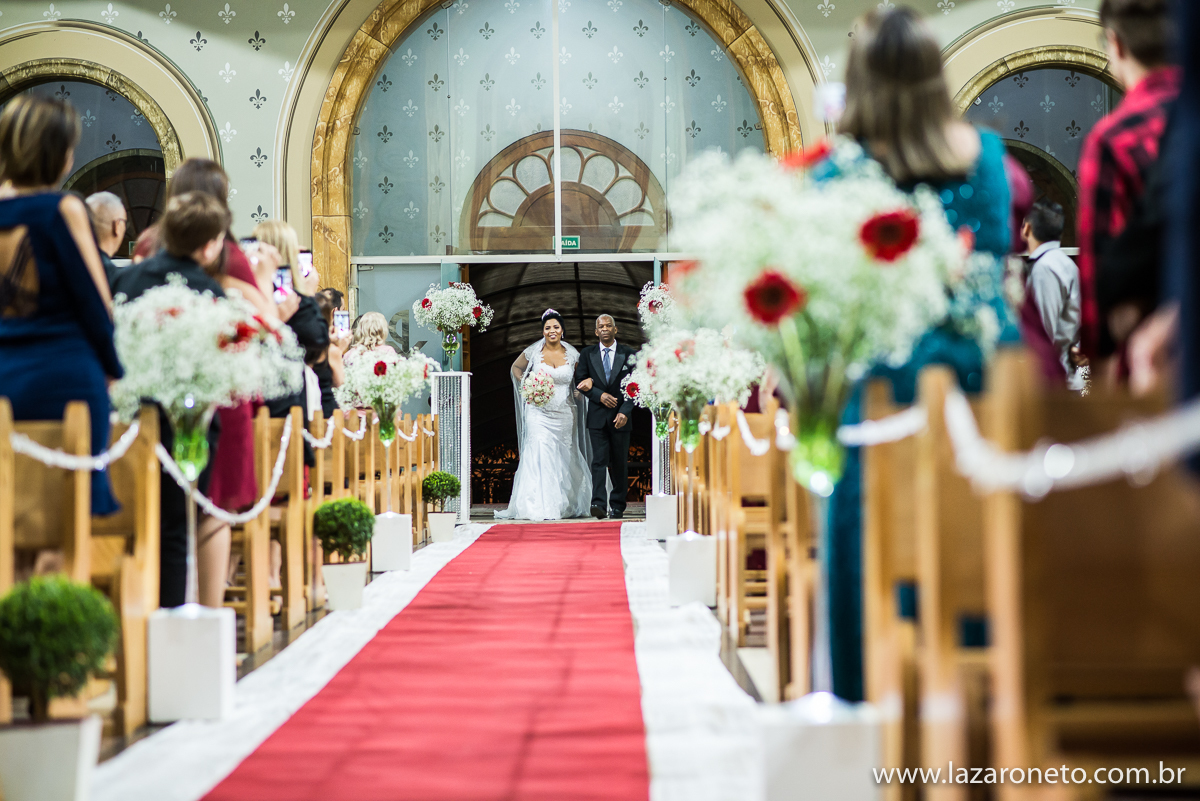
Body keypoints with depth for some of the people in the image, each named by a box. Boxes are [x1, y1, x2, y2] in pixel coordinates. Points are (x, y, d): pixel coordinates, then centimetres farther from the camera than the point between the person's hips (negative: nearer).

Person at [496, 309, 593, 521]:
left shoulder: (572, 354, 3)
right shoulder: (533, 352, -1)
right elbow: (516, 368, 16)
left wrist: (579, 392, 0)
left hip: (565, 414, 2)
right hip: (539, 413, -2)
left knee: (564, 459, 8)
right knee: (540, 456, -13)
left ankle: (566, 506, 19)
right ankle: (539, 507, -15)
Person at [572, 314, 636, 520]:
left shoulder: (628, 354, 3)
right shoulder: (588, 353, 7)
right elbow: (579, 381, 5)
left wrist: (625, 411, -12)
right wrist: (600, 395, -10)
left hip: (620, 417, 0)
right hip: (597, 416, 0)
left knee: (619, 463, 6)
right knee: (599, 460, -10)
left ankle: (617, 506, 16)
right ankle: (599, 504, -18)